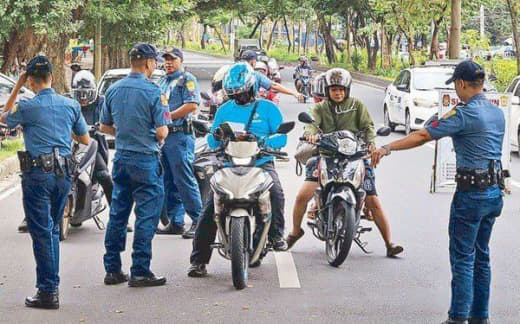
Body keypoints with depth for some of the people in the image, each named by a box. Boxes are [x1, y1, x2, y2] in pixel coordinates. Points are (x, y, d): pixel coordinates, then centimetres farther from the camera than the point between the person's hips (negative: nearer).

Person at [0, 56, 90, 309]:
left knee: (42, 232, -3)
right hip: (64, 174, 5)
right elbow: (86, 140, 13)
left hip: (38, 174, -5)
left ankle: (48, 292, -5)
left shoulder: (27, 107, -8)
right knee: (53, 230, 17)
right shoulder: (71, 105, 5)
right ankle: (52, 285, 20)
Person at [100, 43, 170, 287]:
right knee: (146, 215, -2)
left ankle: (112, 269, 15)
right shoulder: (152, 92, -13)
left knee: (118, 213, 12)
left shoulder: (113, 90, 5)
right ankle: (140, 272, -4)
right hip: (145, 160, -6)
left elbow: (104, 127, 11)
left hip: (121, 158, 6)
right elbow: (162, 132, -16)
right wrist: (158, 138, 6)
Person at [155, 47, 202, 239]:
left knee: (184, 180, -12)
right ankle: (175, 222, 14)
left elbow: (192, 105, -15)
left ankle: (198, 221, -10)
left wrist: (168, 116, -15)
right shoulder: (163, 82, 23)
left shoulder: (187, 79, -3)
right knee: (169, 182, 9)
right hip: (163, 136, 9)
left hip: (180, 136, -9)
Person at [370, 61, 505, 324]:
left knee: (462, 258, -3)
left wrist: (387, 148, -18)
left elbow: (423, 136, -19)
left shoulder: (464, 114, -15)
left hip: (471, 193, -8)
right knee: (481, 257, 15)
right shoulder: (497, 113, 8)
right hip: (494, 192, 8)